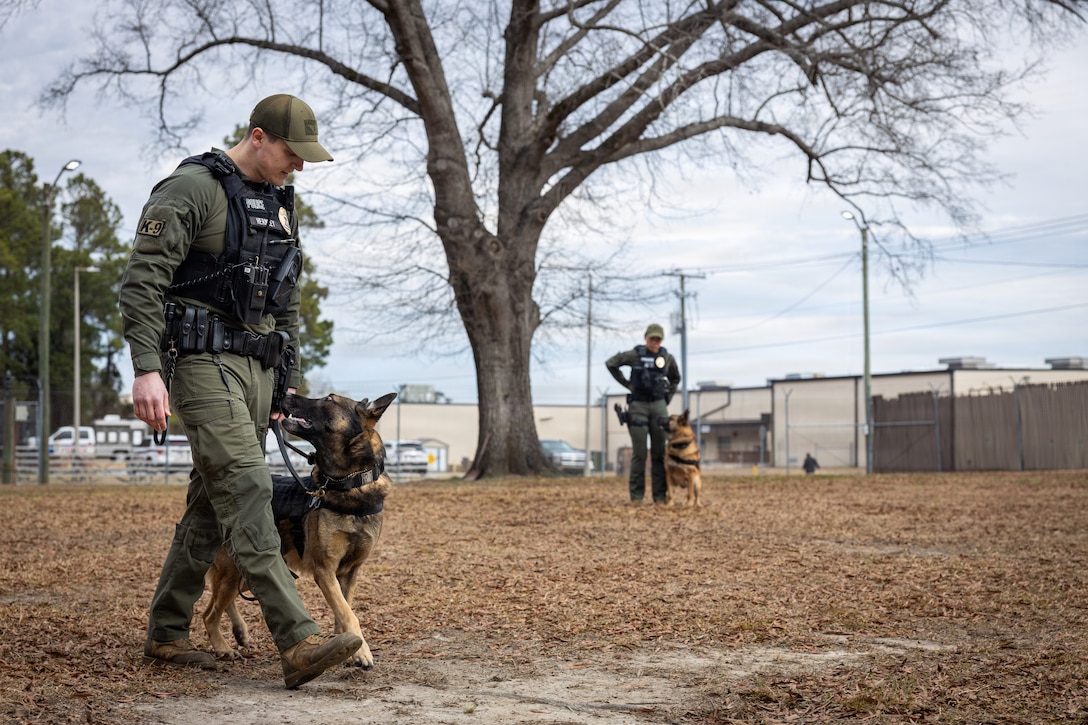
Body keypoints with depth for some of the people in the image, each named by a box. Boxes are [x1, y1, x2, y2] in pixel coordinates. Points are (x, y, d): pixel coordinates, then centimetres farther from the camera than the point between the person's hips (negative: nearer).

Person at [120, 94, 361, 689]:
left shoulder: (281, 204, 16)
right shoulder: (192, 188, -9)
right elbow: (142, 279, -16)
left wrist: (288, 376, 21)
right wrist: (146, 368, -25)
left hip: (256, 364, 8)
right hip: (203, 361, -8)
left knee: (212, 502, 10)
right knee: (245, 489, -18)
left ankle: (165, 635, 21)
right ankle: (298, 643, -25)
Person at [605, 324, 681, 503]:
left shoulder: (668, 358, 6)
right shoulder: (634, 355, -3)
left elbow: (675, 378, 24)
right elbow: (610, 363, 3)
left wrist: (668, 395, 11)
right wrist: (627, 384, 2)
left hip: (659, 406, 3)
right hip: (638, 405, -3)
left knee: (659, 452, 2)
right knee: (639, 453, -1)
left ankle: (660, 495, 6)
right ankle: (636, 495, 4)